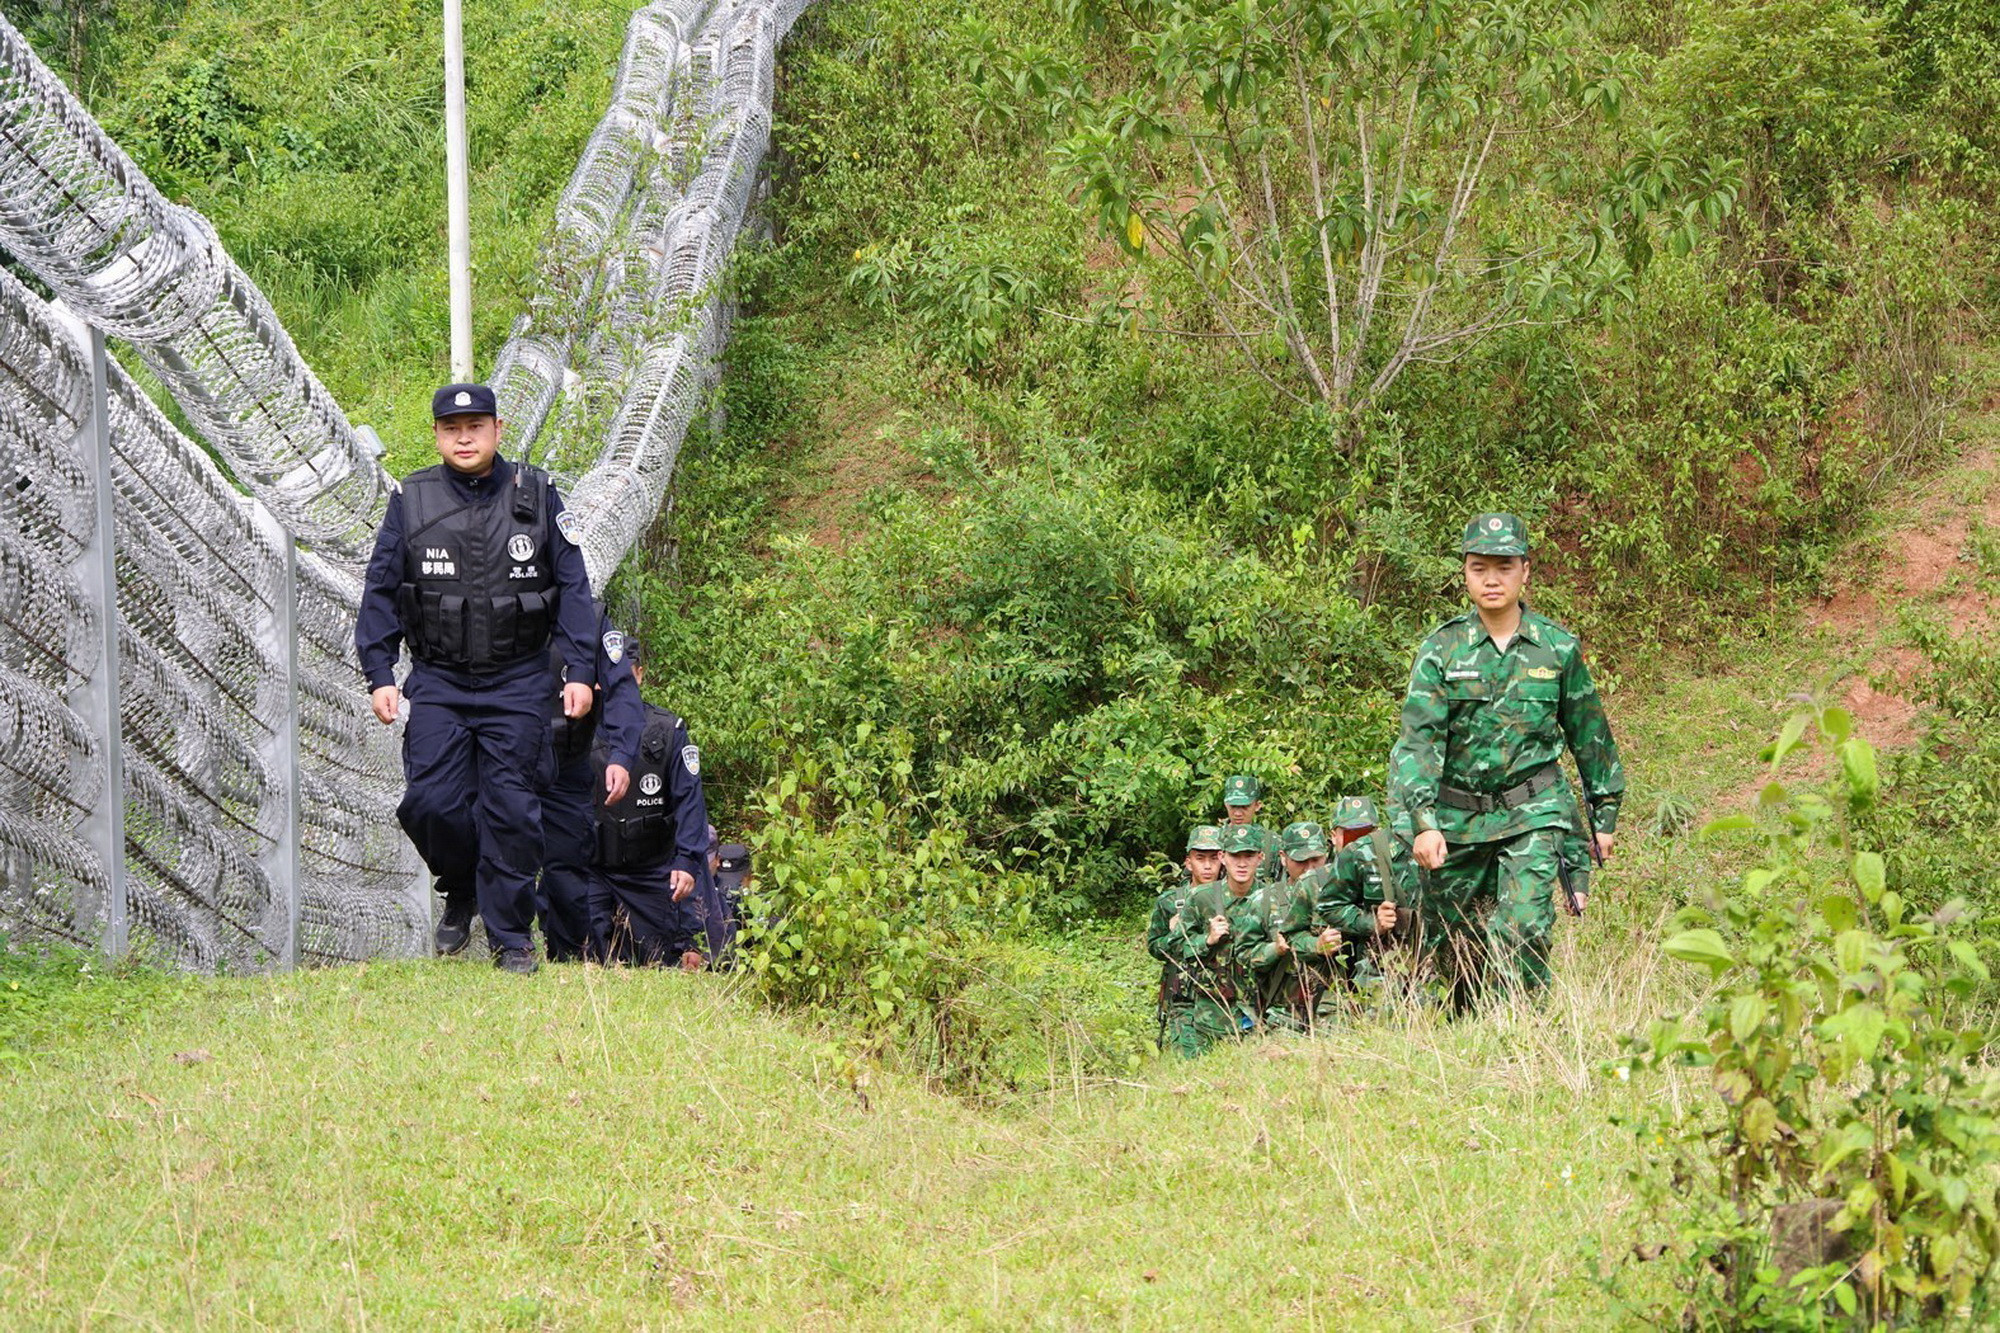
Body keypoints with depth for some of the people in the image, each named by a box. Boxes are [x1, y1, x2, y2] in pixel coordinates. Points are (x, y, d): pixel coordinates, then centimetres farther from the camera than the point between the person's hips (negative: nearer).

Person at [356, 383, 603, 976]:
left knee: (510, 808, -4)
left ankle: (511, 937, 7)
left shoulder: (537, 497, 3)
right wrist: (378, 675, -2)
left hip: (518, 685, -1)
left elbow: (573, 588, 4)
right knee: (431, 802, -9)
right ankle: (462, 892, 19)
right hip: (436, 684, 1)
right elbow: (380, 592, 5)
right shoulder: (411, 501, 3)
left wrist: (581, 671, -3)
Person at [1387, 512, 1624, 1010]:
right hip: (1458, 815, 1)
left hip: (1534, 813, -1)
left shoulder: (1558, 647, 2)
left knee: (1522, 927, -18)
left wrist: (1604, 813, 14)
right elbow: (1418, 739, -11)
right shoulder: (1442, 650, -3)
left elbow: (1590, 735, 12)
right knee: (1451, 939, 8)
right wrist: (1422, 822, -22)